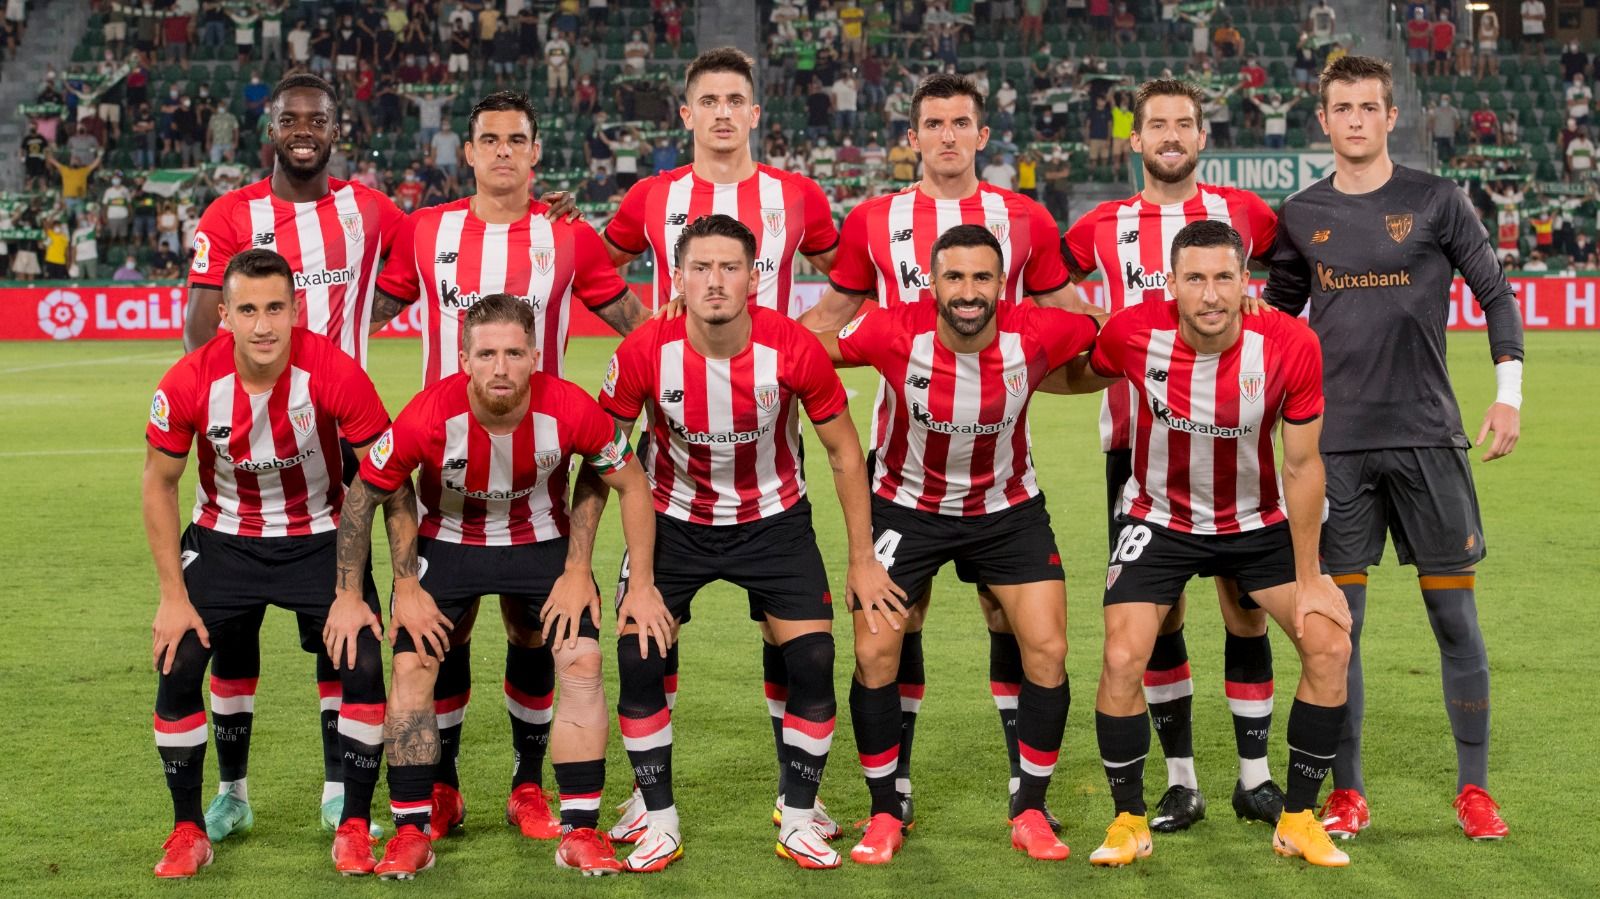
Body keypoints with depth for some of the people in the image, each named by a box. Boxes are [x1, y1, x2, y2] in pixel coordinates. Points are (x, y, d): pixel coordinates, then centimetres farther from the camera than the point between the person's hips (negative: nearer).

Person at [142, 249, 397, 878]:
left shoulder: (335, 374, -26)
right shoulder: (190, 383, -21)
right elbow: (159, 484, -5)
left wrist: (355, 592, -17)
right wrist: (174, 595, -7)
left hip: (320, 537, -1)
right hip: (224, 538, 1)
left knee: (363, 666, -16)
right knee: (178, 666, -10)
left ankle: (354, 827, 2)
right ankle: (188, 830, 9)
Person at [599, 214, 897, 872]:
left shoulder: (793, 348, -23)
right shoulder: (644, 353, -23)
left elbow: (843, 451, -7)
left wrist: (862, 559, -4)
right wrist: (637, 579, -10)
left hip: (773, 519, 0)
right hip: (673, 520, 0)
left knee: (812, 658, -8)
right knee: (639, 657, -10)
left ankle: (799, 815, 12)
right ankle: (658, 818, 9)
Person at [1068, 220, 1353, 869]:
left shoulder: (1290, 345, -23)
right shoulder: (1134, 333, -23)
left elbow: (1301, 464, -13)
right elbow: (1084, 376, 4)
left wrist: (1308, 579, -10)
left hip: (1260, 522, 1)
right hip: (1159, 519, -1)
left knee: (1329, 645, -10)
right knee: (1122, 659, -16)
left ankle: (1298, 820, 7)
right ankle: (1128, 821, 7)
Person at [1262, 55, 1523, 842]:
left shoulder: (1436, 201, 1)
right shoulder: (1300, 216, 7)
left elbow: (1496, 295, 5)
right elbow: (1275, 315, 19)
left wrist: (1508, 393, -3)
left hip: (1427, 437, -1)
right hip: (1336, 444, 1)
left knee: (1454, 614, 1)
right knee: (1337, 621, 1)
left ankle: (1474, 789, 12)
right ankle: (1346, 792, 12)